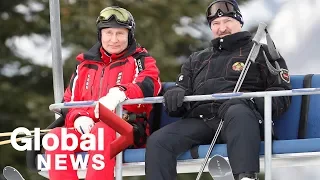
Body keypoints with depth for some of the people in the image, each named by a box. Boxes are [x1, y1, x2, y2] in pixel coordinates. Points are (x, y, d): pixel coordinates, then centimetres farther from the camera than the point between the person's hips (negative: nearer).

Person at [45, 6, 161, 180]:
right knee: (56, 136, -25)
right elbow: (69, 101, 20)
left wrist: (119, 94, -34)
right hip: (87, 129, 4)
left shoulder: (140, 60, 10)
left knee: (102, 131, -38)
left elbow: (148, 86, -12)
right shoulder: (85, 63, 23)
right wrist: (79, 118, -5)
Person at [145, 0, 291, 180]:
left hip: (244, 117, -4)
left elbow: (281, 96, 8)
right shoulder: (197, 59, 34)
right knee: (158, 141, -25)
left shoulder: (261, 53, 19)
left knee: (238, 113, -42)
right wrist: (175, 93, 2)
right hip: (199, 121, 4)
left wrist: (247, 102, -13)